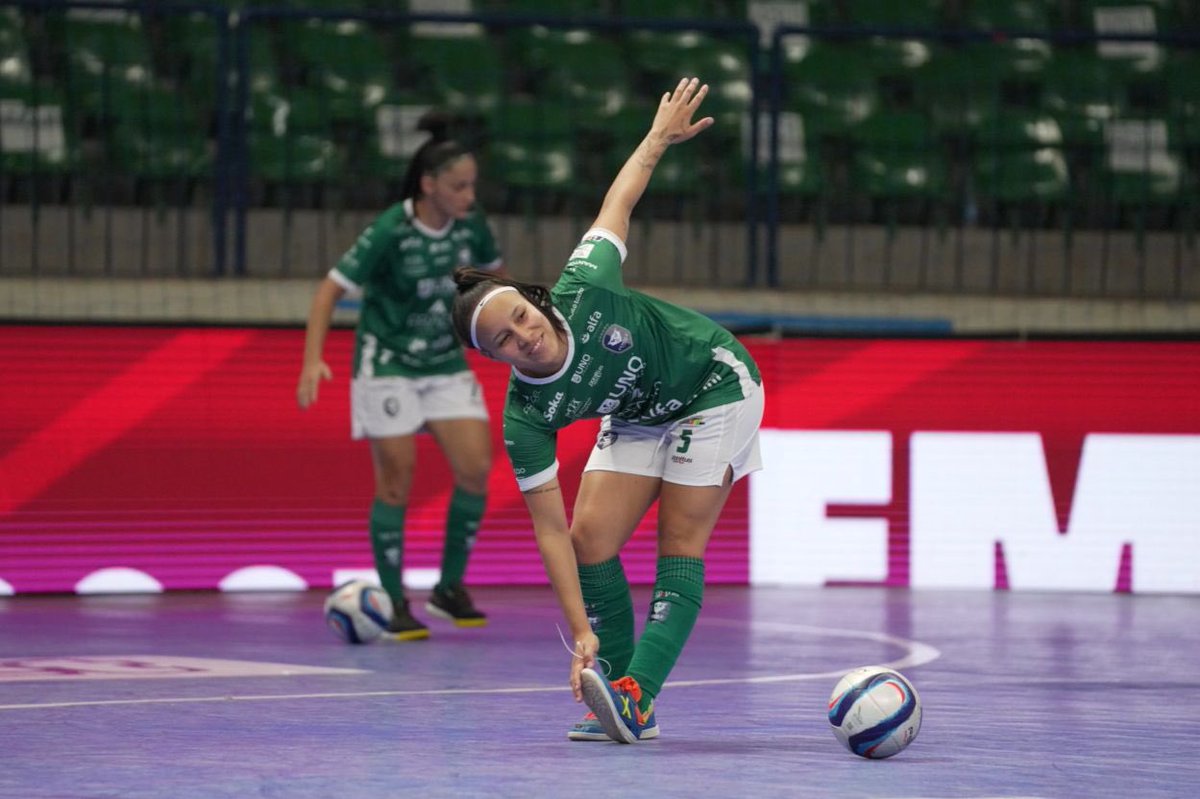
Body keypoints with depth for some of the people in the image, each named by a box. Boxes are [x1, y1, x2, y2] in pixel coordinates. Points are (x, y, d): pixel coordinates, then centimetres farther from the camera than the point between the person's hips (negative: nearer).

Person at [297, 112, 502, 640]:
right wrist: (313, 359, -28)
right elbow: (331, 289, -18)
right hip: (388, 365, -5)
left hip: (447, 364, 5)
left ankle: (450, 589, 8)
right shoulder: (390, 232, -21)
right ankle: (393, 604, 6)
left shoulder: (471, 225, -6)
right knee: (397, 481, -5)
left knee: (476, 468, -8)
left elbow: (494, 273, 16)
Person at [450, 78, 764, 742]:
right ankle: (622, 703, -3)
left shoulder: (580, 294, -32)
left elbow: (617, 204, -14)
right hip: (639, 417, 3)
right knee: (591, 535, -10)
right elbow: (551, 531, -24)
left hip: (714, 382, -3)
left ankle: (637, 695, -22)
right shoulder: (525, 418, -25)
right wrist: (581, 633, -30)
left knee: (680, 543, -13)